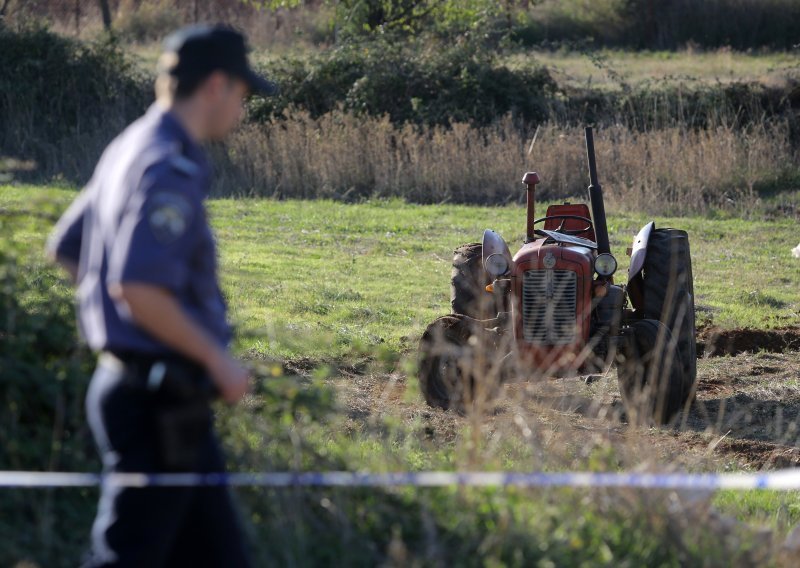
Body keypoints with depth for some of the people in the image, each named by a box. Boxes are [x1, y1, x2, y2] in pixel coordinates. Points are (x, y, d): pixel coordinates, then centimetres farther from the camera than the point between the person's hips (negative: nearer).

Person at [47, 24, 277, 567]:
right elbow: (137, 288, -28)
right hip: (159, 402, -10)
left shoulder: (129, 151, 13)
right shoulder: (170, 170, -18)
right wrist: (216, 359, -17)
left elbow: (65, 248, 23)